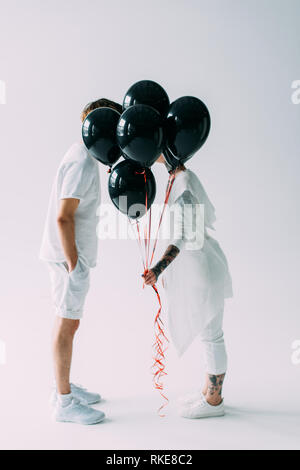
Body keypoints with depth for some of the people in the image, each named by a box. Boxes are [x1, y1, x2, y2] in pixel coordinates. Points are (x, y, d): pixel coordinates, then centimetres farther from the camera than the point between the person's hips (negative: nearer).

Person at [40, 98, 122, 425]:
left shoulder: (82, 156, 12)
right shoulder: (82, 163, -19)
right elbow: (63, 217, -24)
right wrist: (73, 263, -21)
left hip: (71, 254, 10)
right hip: (69, 256, -10)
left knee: (67, 322, 17)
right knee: (67, 325, -1)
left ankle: (64, 388, 31)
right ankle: (65, 403, 11)